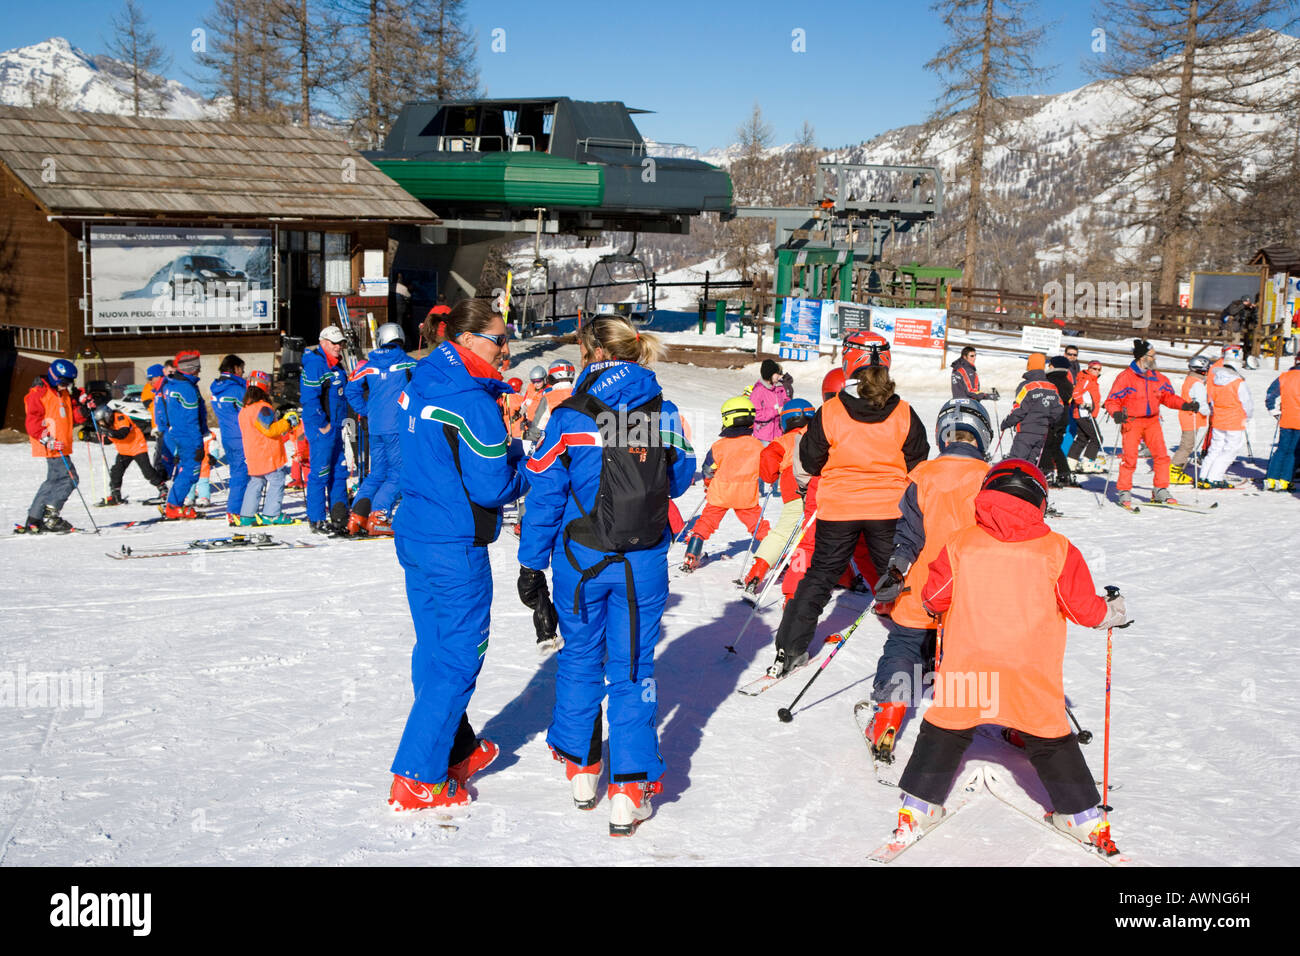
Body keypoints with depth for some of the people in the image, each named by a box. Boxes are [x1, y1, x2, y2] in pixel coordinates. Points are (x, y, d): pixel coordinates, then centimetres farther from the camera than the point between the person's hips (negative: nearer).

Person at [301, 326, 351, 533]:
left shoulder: (335, 364, 16)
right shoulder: (315, 363, -14)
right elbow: (309, 398, -20)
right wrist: (322, 424, -17)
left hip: (334, 426, 10)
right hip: (321, 428, -10)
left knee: (339, 470, 12)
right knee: (320, 473, -6)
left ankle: (339, 517, 20)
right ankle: (317, 520, 0)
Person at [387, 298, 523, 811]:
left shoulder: (420, 387, 7)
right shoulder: (472, 403, -21)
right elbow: (491, 486, -20)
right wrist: (527, 467, -2)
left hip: (415, 534, 9)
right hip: (455, 548, -9)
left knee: (434, 649, 19)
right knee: (459, 658, 1)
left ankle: (455, 750, 35)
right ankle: (417, 779, 3)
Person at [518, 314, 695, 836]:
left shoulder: (570, 417, -11)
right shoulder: (665, 413, -5)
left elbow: (544, 496, -7)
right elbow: (680, 480, 9)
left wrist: (531, 565, 1)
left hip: (581, 558, -1)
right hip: (644, 562, 1)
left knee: (580, 658, 18)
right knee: (633, 667, 8)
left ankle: (580, 767, 30)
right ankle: (629, 791, 6)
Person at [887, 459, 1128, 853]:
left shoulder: (960, 544, -2)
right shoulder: (1057, 550, -3)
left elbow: (933, 597, 4)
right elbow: (1084, 608, 1)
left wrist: (935, 605, 27)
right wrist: (1114, 611, 22)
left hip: (967, 666, 0)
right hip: (1032, 673, 0)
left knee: (944, 730, 16)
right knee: (1050, 739, 16)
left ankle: (917, 807, 19)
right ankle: (1080, 813, 24)